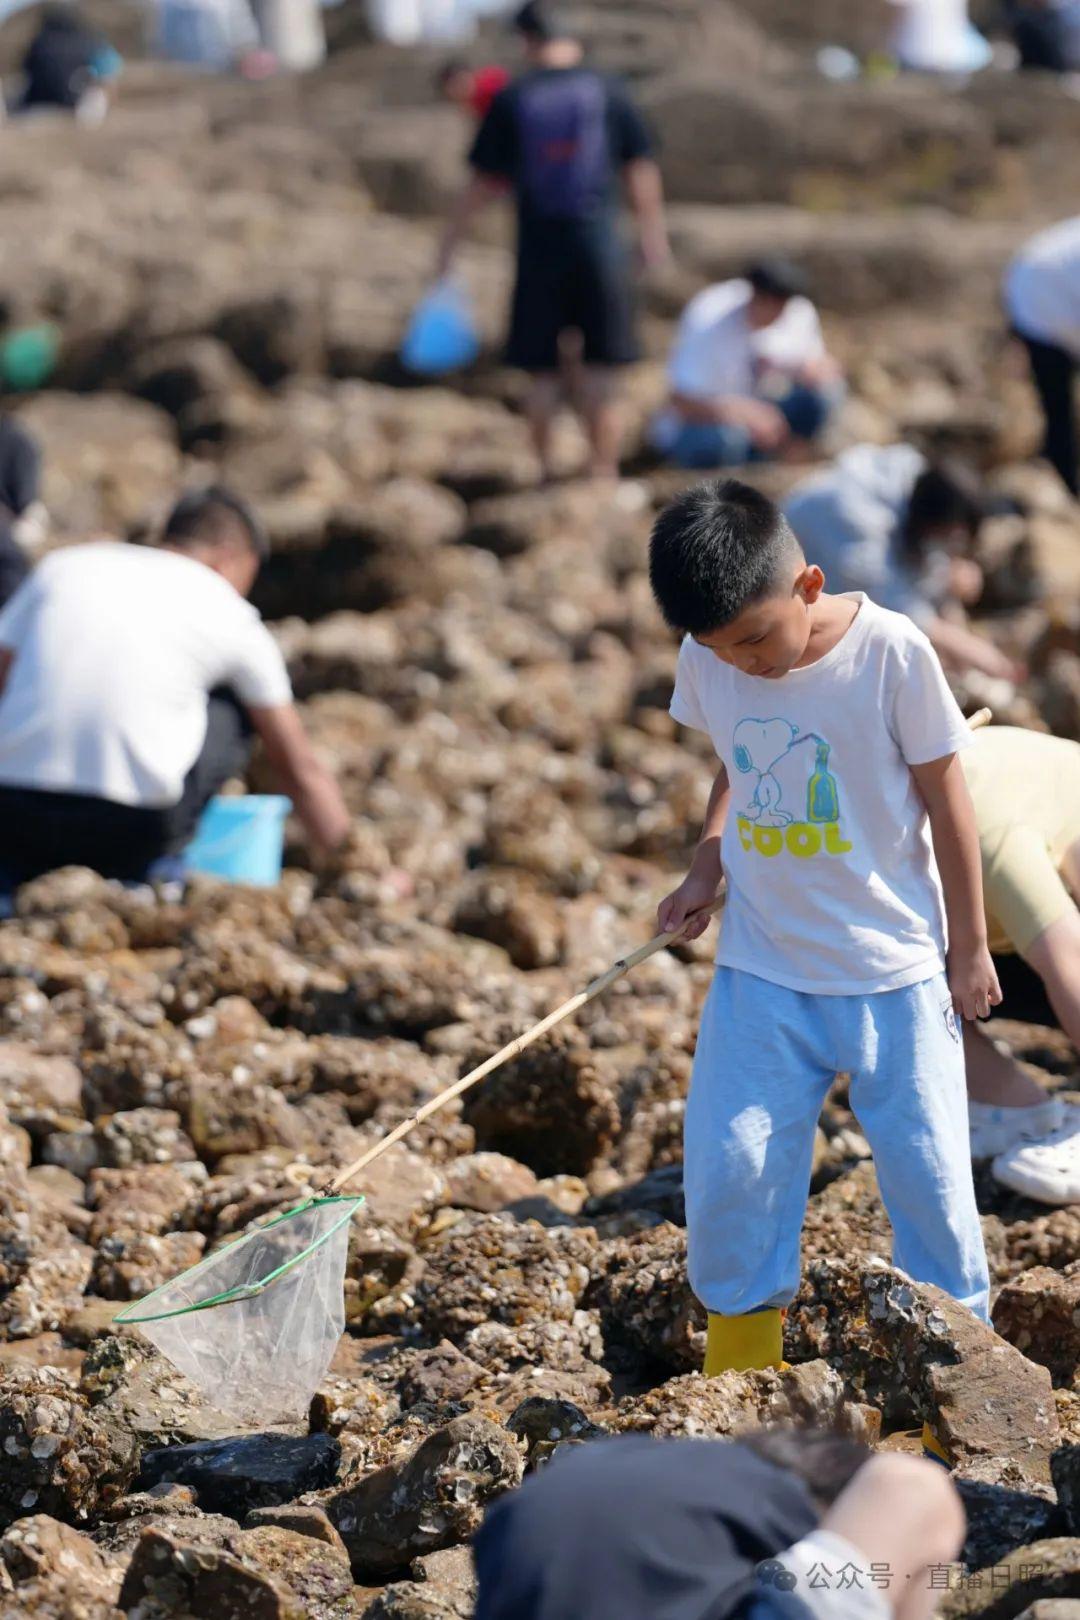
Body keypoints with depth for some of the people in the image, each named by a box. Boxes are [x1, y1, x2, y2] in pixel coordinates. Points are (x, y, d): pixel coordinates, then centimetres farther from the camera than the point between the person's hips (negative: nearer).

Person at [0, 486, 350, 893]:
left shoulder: (63, 565, 17)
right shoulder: (230, 615, 12)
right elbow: (302, 770, 18)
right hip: (129, 828, -3)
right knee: (239, 706, 22)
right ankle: (163, 867, 14)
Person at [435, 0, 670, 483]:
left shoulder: (511, 101, -2)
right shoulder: (607, 92, 0)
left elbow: (484, 184, -1)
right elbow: (640, 171, 5)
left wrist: (449, 241, 9)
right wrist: (652, 229, 20)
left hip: (539, 248, 0)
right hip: (599, 243, 0)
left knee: (542, 371, 9)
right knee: (598, 371, 4)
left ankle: (546, 468, 13)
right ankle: (604, 471, 1)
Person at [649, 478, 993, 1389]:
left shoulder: (891, 652, -16)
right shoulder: (706, 662, -5)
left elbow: (944, 797, -6)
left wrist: (969, 946, -1)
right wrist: (706, 869, -3)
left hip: (894, 965, -3)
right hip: (763, 971, 3)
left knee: (928, 1170, 1)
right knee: (726, 1174, -2)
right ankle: (739, 1386, 15)